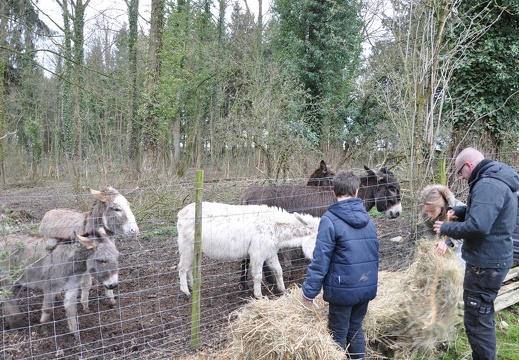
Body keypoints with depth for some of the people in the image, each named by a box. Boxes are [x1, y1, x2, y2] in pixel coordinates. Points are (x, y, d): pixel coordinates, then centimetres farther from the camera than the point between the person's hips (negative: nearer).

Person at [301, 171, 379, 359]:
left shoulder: (330, 219, -15)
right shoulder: (368, 219, 6)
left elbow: (320, 259, -18)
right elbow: (375, 253, 14)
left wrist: (309, 291, -11)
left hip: (343, 289, -6)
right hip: (367, 287, 6)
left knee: (338, 335, 9)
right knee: (356, 330, 21)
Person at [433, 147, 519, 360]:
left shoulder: (487, 185, -23)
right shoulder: (498, 181, 12)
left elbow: (477, 226, -33)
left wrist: (446, 228, -18)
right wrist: (461, 211, 8)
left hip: (485, 263, -11)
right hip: (492, 258, 11)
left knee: (476, 320, -1)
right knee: (482, 315, 23)